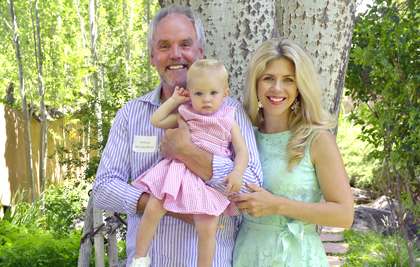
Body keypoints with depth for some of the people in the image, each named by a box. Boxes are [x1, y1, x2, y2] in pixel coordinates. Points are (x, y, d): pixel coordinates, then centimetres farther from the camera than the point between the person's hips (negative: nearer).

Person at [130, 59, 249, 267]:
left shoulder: (228, 122, 7)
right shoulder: (186, 115, 11)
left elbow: (242, 150, 1)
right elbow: (156, 121, 14)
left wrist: (237, 172, -18)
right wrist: (174, 100, 13)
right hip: (179, 172, 2)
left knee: (207, 230, -12)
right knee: (152, 211, -10)